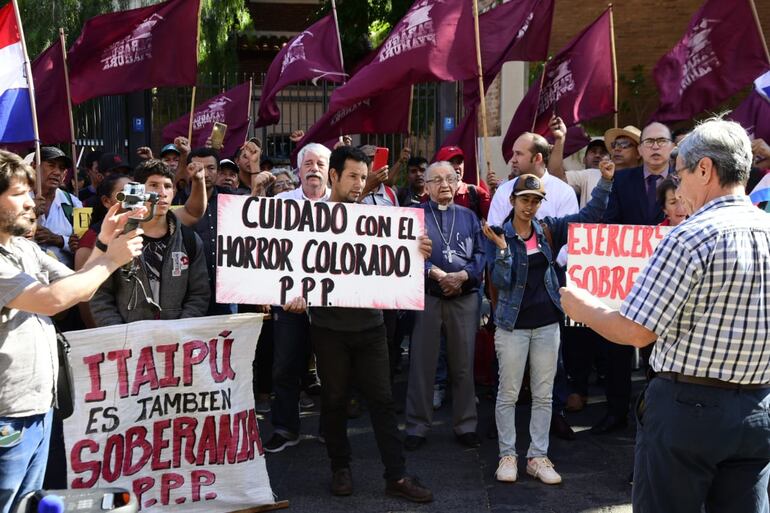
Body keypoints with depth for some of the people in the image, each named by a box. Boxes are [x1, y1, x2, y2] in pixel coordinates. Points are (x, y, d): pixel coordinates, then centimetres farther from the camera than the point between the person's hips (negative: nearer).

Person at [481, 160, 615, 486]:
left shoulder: (549, 230, 4)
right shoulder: (501, 235, -7)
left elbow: (590, 216, 5)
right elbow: (500, 281, -15)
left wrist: (605, 181, -4)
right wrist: (502, 249, -28)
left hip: (547, 323, 4)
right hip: (513, 324, -4)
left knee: (543, 395, 8)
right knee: (508, 394, 4)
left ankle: (538, 456, 17)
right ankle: (507, 455, 16)